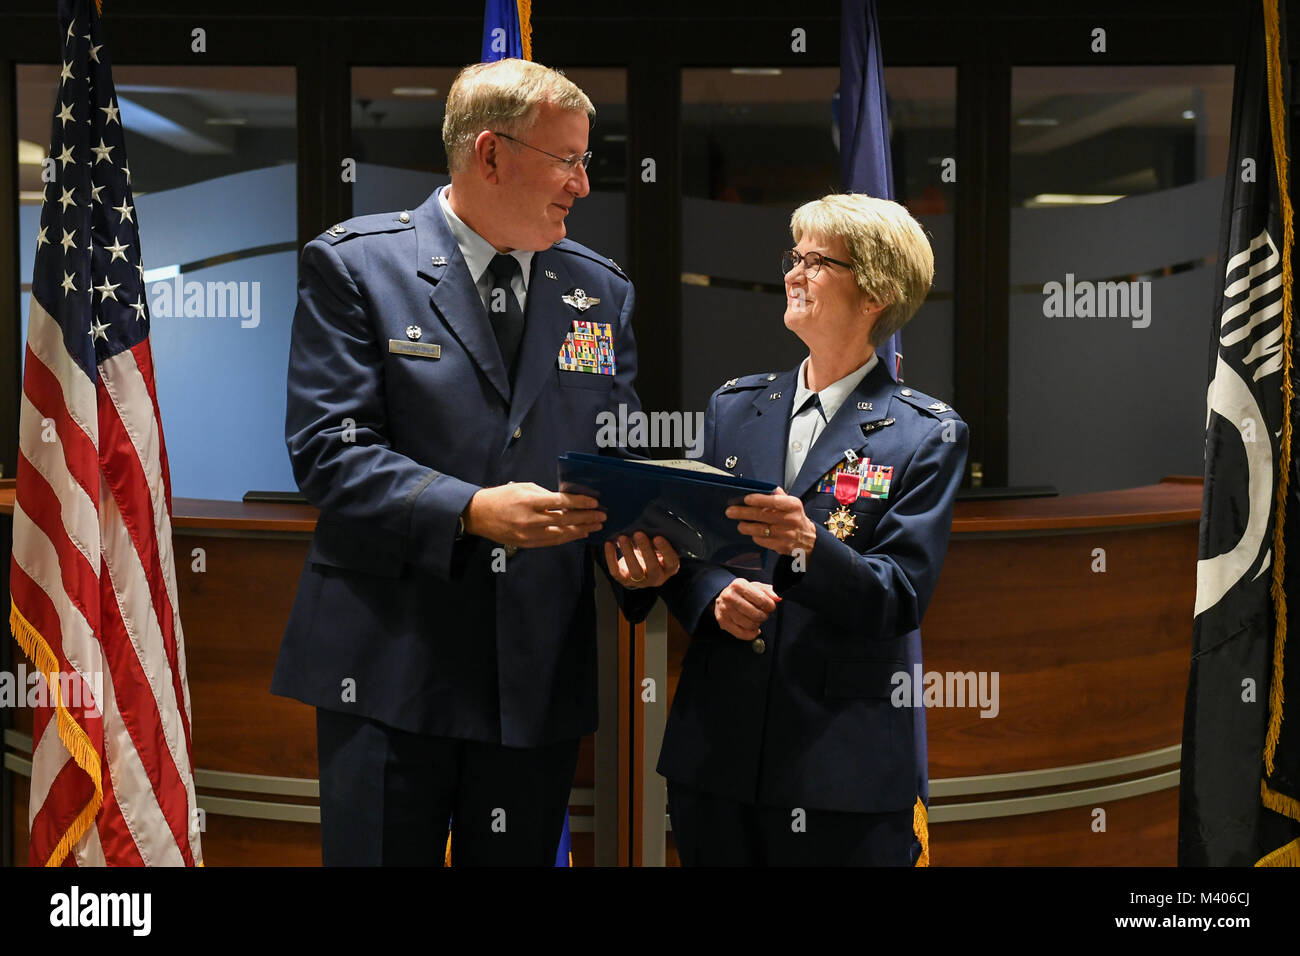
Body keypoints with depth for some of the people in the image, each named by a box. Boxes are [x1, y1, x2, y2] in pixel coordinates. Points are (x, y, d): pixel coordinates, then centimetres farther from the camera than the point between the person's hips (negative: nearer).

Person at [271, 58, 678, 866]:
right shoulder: (355, 263, -3)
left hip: (541, 676, 4)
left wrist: (640, 542, -10)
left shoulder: (601, 290, 11)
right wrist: (471, 511, -23)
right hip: (390, 668, -4)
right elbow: (327, 449, -11)